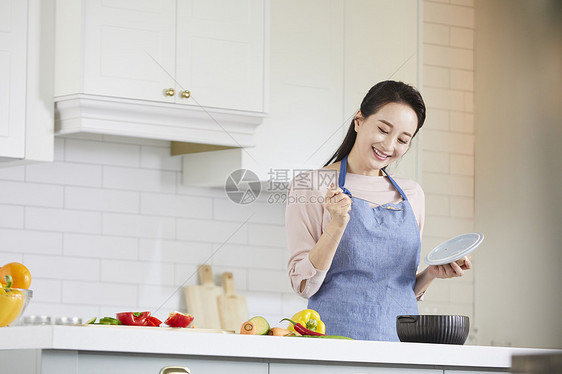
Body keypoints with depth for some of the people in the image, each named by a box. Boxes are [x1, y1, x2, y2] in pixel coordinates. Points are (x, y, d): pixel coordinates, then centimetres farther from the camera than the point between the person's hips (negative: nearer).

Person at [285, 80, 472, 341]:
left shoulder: (412, 194, 15)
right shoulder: (311, 186, 2)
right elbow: (303, 285, -4)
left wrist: (431, 273, 3)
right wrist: (337, 225, -14)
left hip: (401, 339, 6)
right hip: (338, 335, -6)